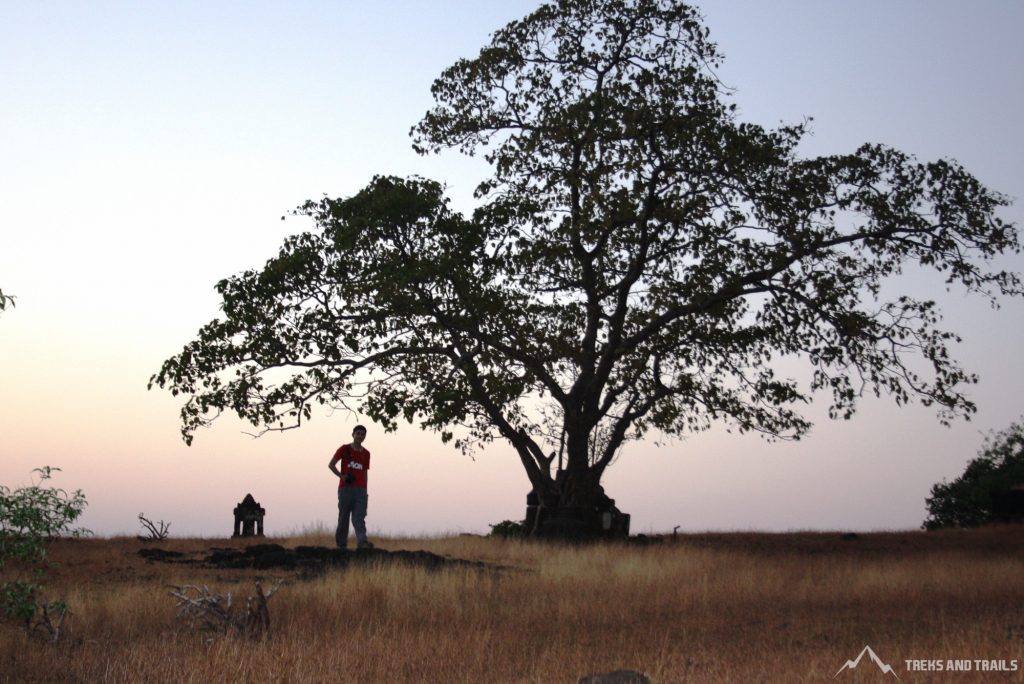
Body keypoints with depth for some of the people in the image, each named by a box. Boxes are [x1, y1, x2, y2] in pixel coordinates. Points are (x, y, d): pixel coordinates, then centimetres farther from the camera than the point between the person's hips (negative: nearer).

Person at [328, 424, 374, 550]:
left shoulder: (366, 453, 14)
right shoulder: (344, 449, 3)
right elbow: (331, 464, 2)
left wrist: (365, 491, 13)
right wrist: (341, 476, -11)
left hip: (360, 490, 2)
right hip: (345, 488, -2)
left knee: (359, 517, -10)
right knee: (343, 517, 2)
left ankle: (362, 542, -24)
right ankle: (341, 544, 9)